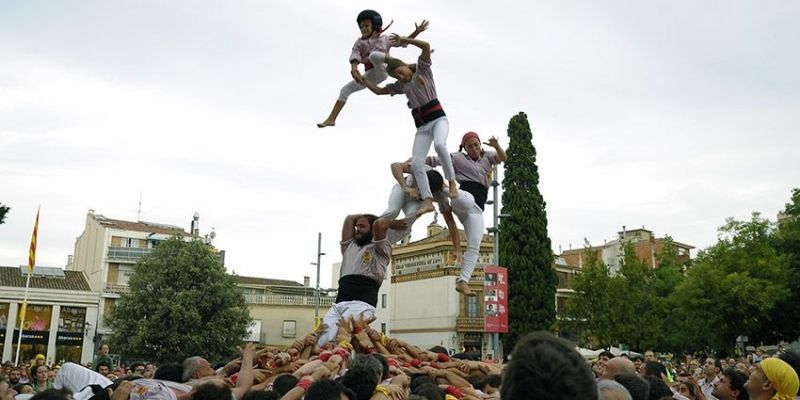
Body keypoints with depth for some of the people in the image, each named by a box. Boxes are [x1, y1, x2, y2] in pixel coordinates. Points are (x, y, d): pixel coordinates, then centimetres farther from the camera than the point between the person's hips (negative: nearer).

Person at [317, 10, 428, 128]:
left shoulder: (384, 39, 16)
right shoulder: (359, 42, 16)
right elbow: (355, 56, -2)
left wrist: (417, 32, 9)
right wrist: (354, 69, -24)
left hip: (383, 69, -4)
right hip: (371, 75, 4)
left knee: (374, 55, -35)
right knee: (345, 90, 2)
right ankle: (331, 119, 5)